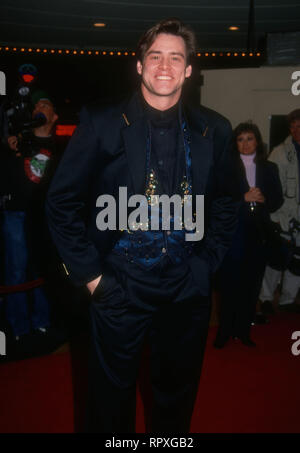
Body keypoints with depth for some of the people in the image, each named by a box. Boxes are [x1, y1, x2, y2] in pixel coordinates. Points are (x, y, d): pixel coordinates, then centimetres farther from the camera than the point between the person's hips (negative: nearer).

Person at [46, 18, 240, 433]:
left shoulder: (214, 130, 1)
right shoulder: (102, 123, -7)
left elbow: (226, 203, 12)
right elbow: (62, 201, -4)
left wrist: (206, 262, 4)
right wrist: (89, 273, -7)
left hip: (187, 291, 3)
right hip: (119, 289, -2)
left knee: (177, 398, 20)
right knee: (111, 402, 15)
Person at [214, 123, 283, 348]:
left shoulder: (269, 168, 11)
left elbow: (278, 199, 11)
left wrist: (263, 200, -8)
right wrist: (243, 198, -17)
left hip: (258, 233, 3)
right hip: (233, 231, -3)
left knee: (252, 283, 8)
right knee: (230, 282, 1)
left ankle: (243, 329, 21)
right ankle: (225, 331, 14)